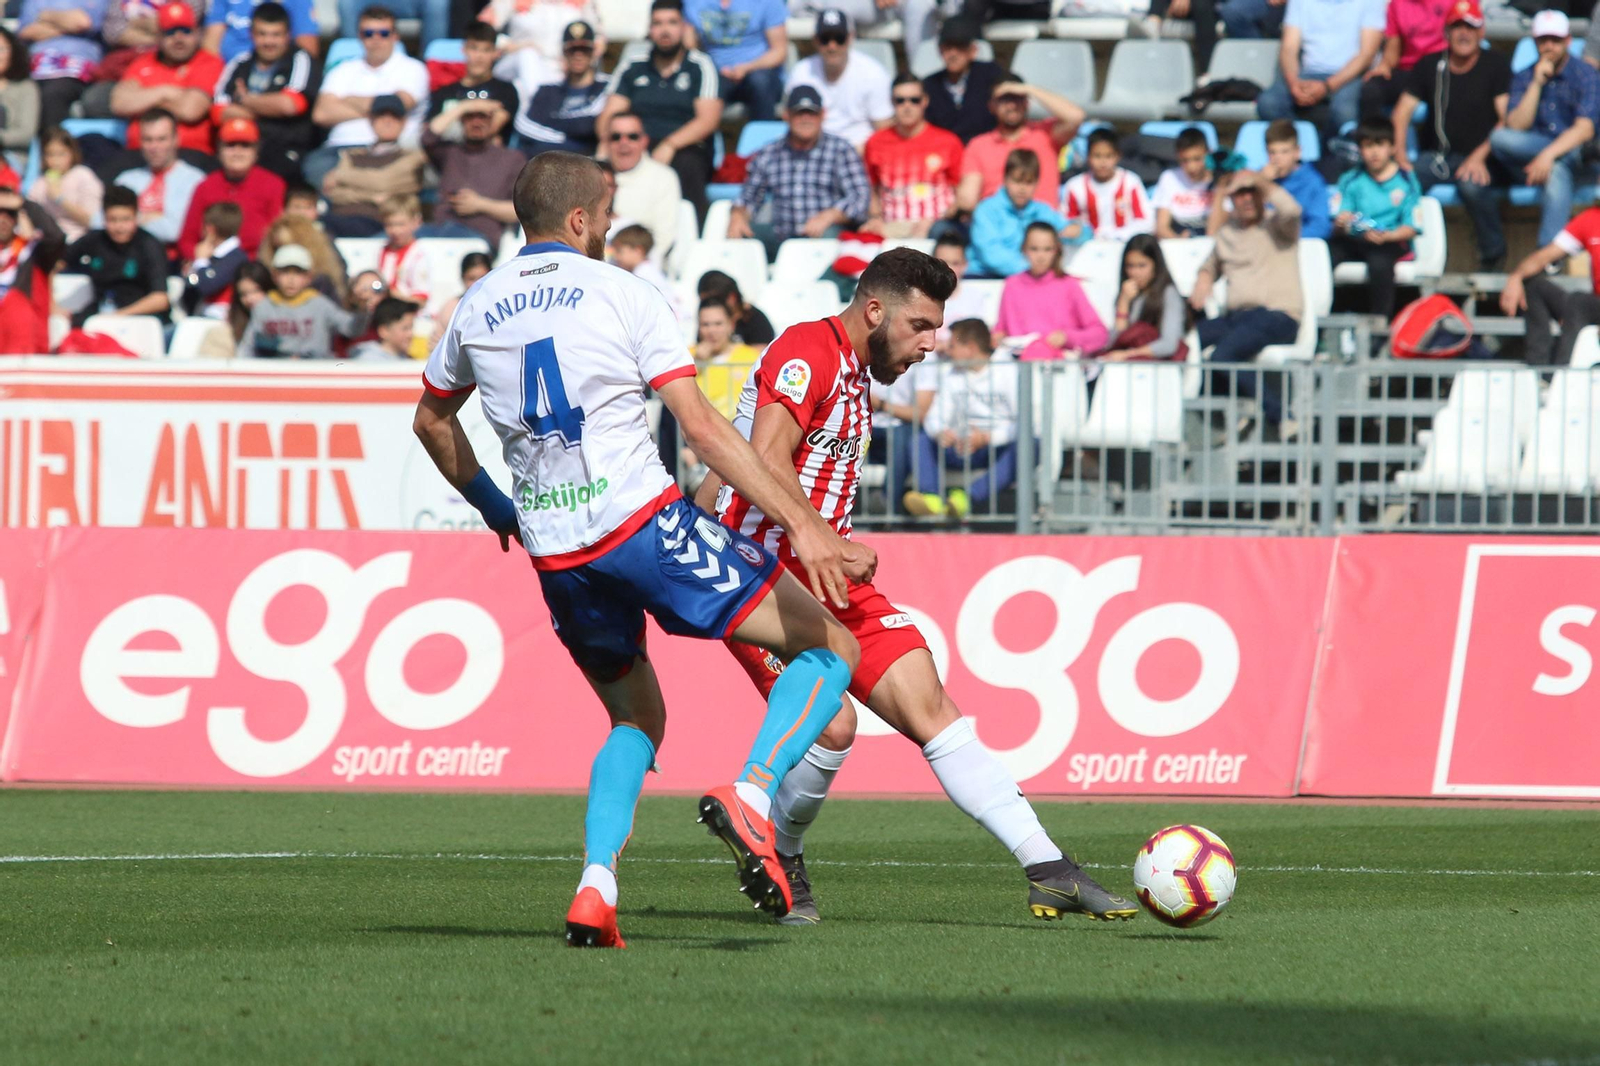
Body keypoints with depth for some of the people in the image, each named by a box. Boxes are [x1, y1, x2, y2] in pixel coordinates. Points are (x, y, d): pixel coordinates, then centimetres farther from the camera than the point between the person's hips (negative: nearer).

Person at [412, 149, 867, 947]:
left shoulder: (475, 309, 12)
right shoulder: (621, 294, -2)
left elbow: (431, 418, 29)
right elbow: (704, 430, -9)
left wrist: (489, 504, 44)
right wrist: (802, 525, -11)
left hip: (555, 554, 6)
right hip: (643, 520, -6)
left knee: (636, 719, 24)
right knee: (831, 647, 1)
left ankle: (595, 888, 1)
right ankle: (751, 797, -22)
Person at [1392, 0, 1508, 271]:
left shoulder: (1495, 64, 2)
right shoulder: (1430, 66, 11)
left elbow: (1508, 119, -6)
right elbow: (1403, 112, 8)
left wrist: (1479, 157, -19)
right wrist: (1398, 152, -10)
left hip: (1483, 159, -3)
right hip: (1438, 157, 3)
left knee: (1472, 185, -38)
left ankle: (1493, 256, -16)